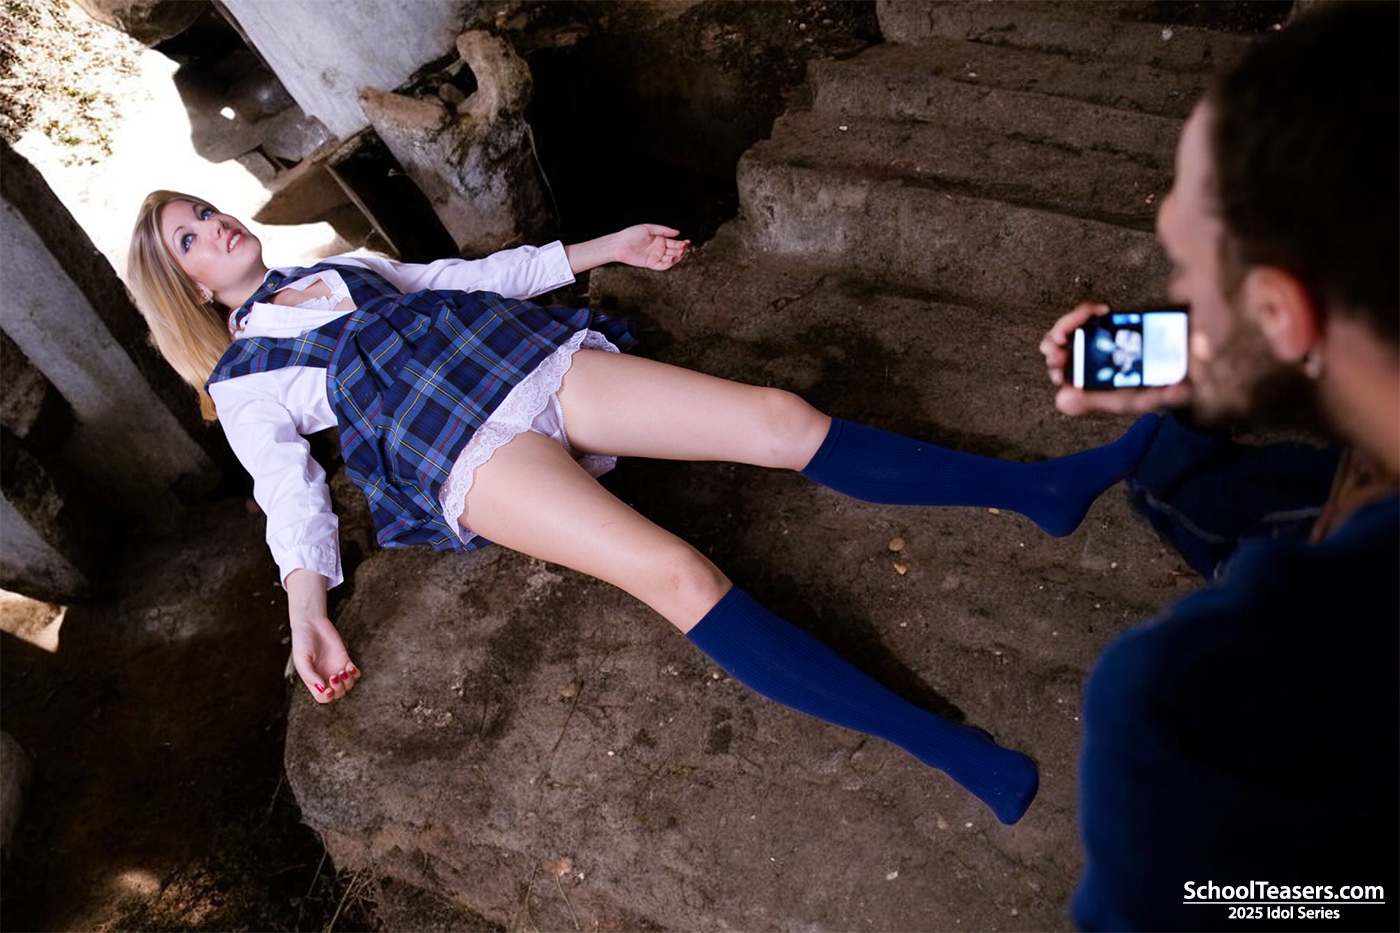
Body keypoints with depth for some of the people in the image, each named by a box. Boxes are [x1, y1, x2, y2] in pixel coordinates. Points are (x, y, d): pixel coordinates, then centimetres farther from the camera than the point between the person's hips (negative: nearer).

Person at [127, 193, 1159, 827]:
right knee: (676, 573, -29)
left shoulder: (345, 266, 33)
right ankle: (953, 750, -31)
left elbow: (470, 274, 33)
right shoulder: (244, 377, 19)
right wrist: (307, 609, -9)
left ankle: (1048, 487, -14)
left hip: (542, 359, 6)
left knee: (782, 417, -15)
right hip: (464, 450, -5)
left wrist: (602, 248, 31)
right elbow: (290, 495, 10)